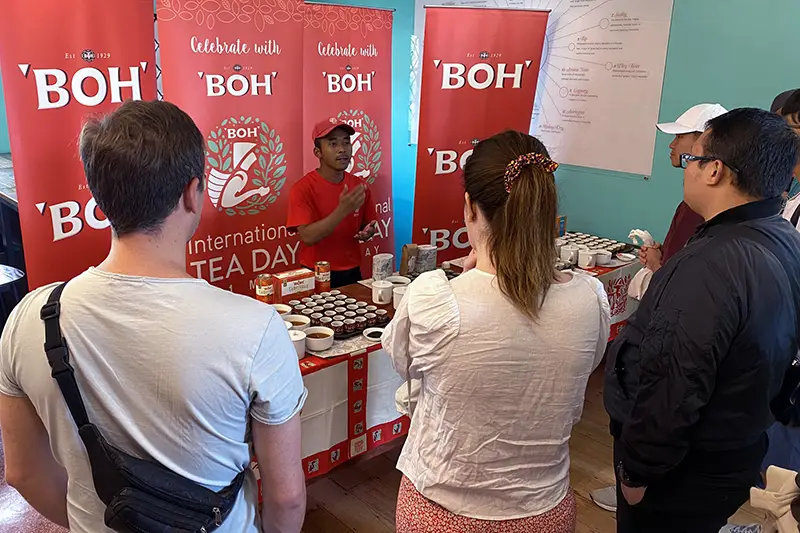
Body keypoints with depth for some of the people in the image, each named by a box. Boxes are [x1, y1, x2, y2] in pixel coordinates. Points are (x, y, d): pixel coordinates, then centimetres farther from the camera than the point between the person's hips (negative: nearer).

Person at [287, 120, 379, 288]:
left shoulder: (359, 187, 1)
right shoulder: (303, 188, -13)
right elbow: (308, 237, -22)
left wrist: (367, 232, -9)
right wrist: (342, 210, -30)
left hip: (352, 273, 4)